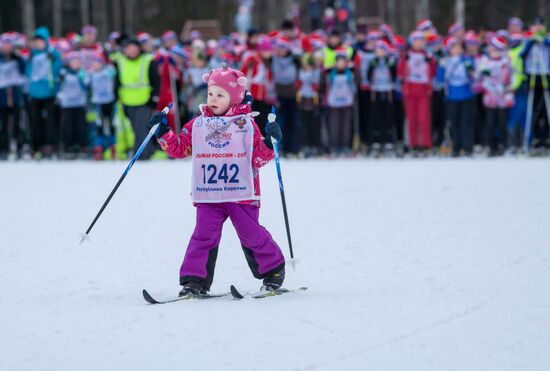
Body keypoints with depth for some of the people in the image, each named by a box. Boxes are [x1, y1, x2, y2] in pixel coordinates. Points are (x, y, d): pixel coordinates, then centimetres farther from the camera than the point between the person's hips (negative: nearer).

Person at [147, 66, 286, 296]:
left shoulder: (246, 124, 2)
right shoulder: (198, 124, 9)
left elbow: (258, 158, 0)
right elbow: (179, 148, 11)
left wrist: (269, 142, -16)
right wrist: (163, 132, -1)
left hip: (241, 193, -2)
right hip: (208, 195, 2)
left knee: (251, 234, 4)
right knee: (204, 236, -8)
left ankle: (273, 270, 23)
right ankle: (195, 280, -5)